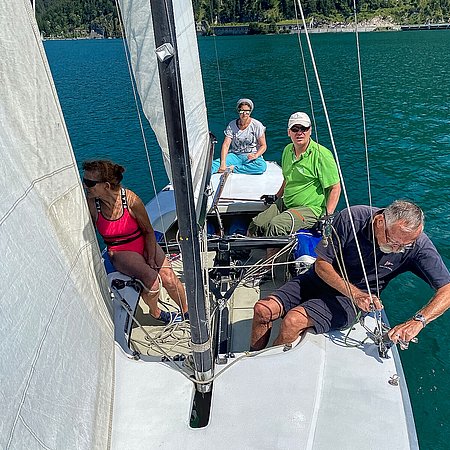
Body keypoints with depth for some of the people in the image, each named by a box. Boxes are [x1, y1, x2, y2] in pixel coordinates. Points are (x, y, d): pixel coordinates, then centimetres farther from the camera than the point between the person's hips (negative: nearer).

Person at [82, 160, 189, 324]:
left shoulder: (131, 200, -18)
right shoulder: (90, 203, -15)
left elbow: (148, 232, -5)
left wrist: (151, 259, -10)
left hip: (144, 244, 1)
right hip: (120, 252, -1)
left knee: (169, 278, -15)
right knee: (152, 278, -24)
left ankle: (187, 311, 15)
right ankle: (155, 312, 8)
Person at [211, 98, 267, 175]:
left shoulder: (257, 125, -4)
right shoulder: (232, 125, -1)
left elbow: (263, 145, -1)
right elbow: (226, 145, -9)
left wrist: (255, 155, -24)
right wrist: (223, 163, -25)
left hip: (250, 157, -1)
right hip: (235, 155, 1)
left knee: (262, 166, -35)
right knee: (216, 163, -27)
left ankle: (232, 168, -30)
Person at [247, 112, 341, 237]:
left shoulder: (322, 154, -14)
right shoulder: (288, 150, 9)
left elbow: (335, 188, -13)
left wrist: (327, 216, -20)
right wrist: (277, 197, 26)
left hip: (311, 209, -7)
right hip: (285, 203, 7)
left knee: (275, 226, -29)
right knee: (255, 225, -6)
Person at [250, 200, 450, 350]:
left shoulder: (418, 244, -18)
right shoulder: (351, 218, -21)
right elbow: (321, 264, -14)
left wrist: (417, 320, -32)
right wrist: (355, 294, -25)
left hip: (353, 298, -1)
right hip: (323, 279, 2)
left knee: (293, 321, -27)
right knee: (262, 310, -15)